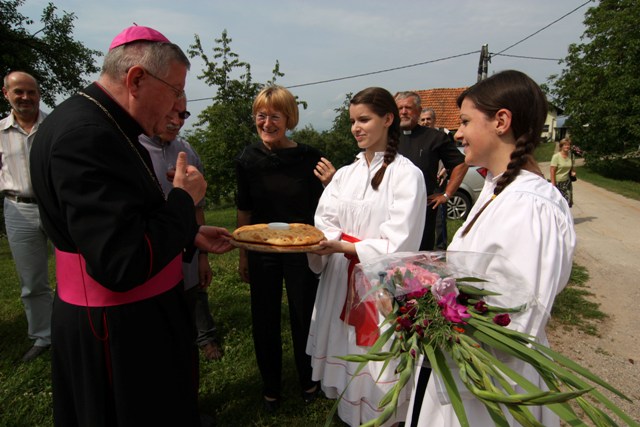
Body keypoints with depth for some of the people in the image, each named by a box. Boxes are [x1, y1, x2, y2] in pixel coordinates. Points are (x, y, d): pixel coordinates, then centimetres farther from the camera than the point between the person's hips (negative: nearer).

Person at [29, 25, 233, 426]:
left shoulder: (105, 127, 8)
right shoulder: (85, 135, -25)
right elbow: (123, 263, -31)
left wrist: (192, 236, 8)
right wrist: (184, 198, -18)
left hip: (139, 318, 10)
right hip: (118, 333, -10)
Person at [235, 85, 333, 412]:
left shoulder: (309, 158, -10)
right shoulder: (248, 159, -5)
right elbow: (244, 212, 3)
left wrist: (329, 184, -24)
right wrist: (242, 256, 7)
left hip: (301, 250, -1)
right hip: (261, 251, 2)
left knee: (304, 317, 12)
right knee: (264, 321, 13)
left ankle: (308, 381, 39)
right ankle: (271, 386, 37)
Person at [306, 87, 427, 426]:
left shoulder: (406, 174, -10)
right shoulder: (345, 174, 8)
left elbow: (397, 245, -15)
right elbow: (326, 224, 3)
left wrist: (342, 247, -23)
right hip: (340, 281, 5)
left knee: (373, 358, 7)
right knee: (343, 352, 15)